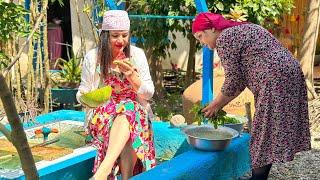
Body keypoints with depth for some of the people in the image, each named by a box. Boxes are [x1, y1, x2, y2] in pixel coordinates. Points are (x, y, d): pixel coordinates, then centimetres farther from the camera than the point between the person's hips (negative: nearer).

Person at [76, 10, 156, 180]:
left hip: (135, 113, 0)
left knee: (127, 109, -37)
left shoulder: (136, 54, 2)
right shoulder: (92, 57, 0)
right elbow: (83, 93, 8)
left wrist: (132, 74, -15)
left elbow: (148, 94, 2)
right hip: (103, 114, 0)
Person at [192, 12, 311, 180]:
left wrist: (216, 104, 7)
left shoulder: (224, 38, -6)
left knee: (263, 135, -2)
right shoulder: (240, 29, 23)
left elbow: (233, 80, -6)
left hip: (275, 80, -10)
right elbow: (242, 78, 20)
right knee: (268, 132, 14)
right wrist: (221, 104, 18)